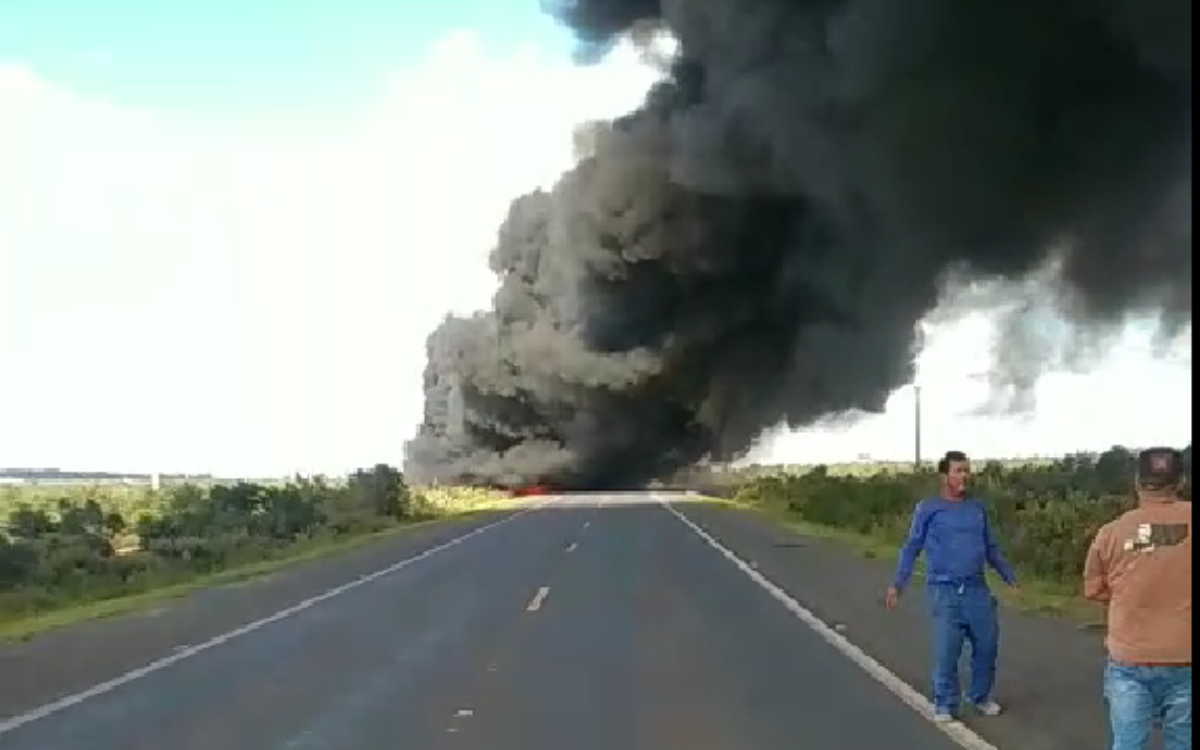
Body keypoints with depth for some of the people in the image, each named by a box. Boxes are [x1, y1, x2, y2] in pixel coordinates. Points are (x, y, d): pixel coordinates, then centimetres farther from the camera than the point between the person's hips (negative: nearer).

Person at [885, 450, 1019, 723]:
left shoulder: (978, 508, 9)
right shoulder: (928, 509, -3)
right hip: (944, 590, -4)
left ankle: (981, 696, 27)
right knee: (946, 650, -3)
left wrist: (1010, 576, 19)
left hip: (977, 589, 4)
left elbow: (991, 547, 18)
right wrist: (897, 584, -6)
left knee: (987, 644, 7)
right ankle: (945, 704, 11)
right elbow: (911, 548, 0)